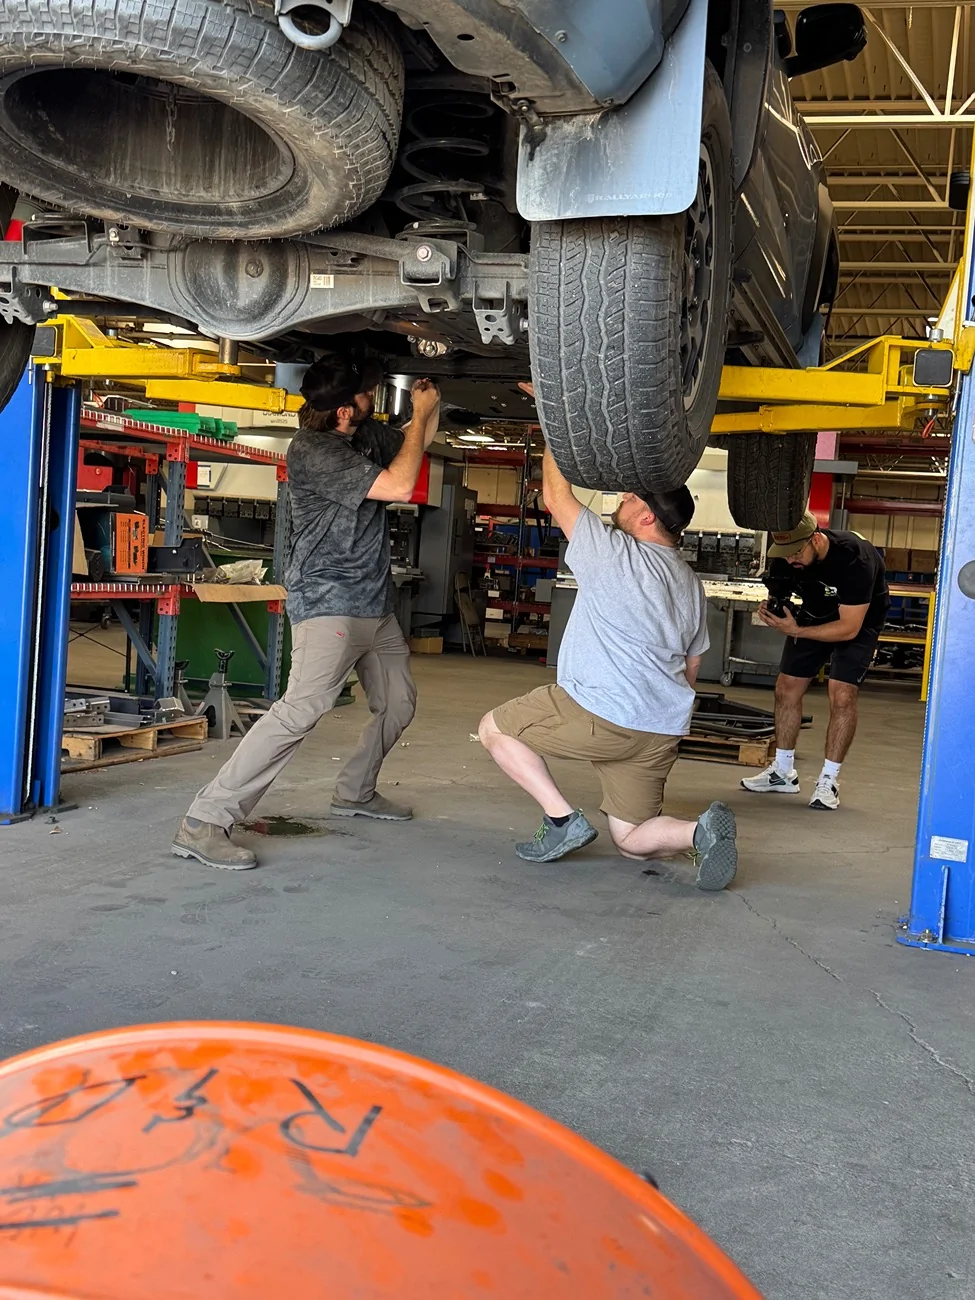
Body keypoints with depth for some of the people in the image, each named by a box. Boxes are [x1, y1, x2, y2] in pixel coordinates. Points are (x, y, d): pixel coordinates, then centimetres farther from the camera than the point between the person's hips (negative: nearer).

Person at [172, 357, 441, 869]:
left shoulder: (367, 434, 9)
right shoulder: (312, 451, -17)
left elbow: (417, 444, 31)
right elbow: (398, 485, -21)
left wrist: (431, 404, 13)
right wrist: (420, 414, -9)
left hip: (376, 603, 10)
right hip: (327, 601, -10)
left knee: (398, 704, 17)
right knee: (302, 707, -23)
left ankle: (354, 792, 37)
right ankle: (204, 822, -23)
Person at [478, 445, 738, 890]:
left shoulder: (615, 554, -9)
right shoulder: (691, 585, 16)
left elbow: (556, 494, 0)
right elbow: (691, 666, 23)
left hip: (599, 716, -8)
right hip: (662, 731, 8)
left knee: (494, 728, 11)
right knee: (630, 840, 16)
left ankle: (562, 819, 0)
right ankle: (701, 830, -12)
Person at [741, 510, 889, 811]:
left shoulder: (853, 558, -37)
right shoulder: (783, 559, -20)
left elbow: (849, 627, -34)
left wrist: (795, 631, -41)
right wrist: (771, 610, -28)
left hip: (859, 619, -5)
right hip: (814, 613, 6)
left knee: (842, 695, -17)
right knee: (786, 688, 2)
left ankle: (828, 781, -6)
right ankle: (782, 773, 15)